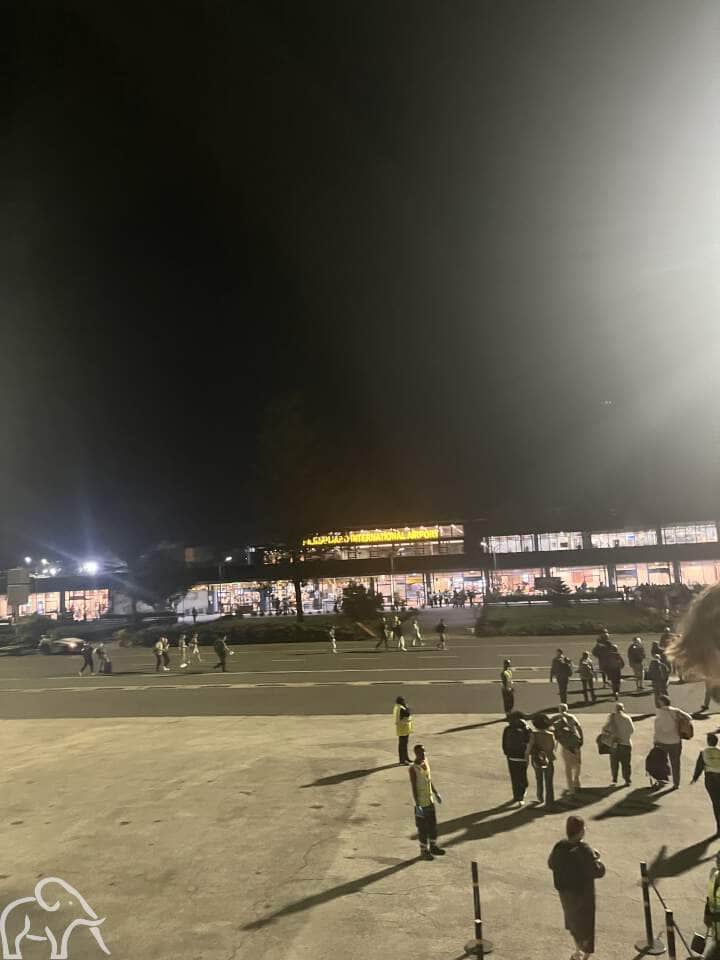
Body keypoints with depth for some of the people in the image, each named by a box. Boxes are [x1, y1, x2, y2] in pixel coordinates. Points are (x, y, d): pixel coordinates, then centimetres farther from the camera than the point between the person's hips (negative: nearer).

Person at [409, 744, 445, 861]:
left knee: (433, 824, 16)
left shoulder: (425, 761, 0)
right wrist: (417, 805, -23)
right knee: (423, 827, 6)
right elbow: (413, 787, -21)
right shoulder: (413, 768, -22)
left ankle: (433, 846, 33)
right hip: (421, 803, -7)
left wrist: (436, 793, 15)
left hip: (430, 800, 7)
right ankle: (424, 850, 21)